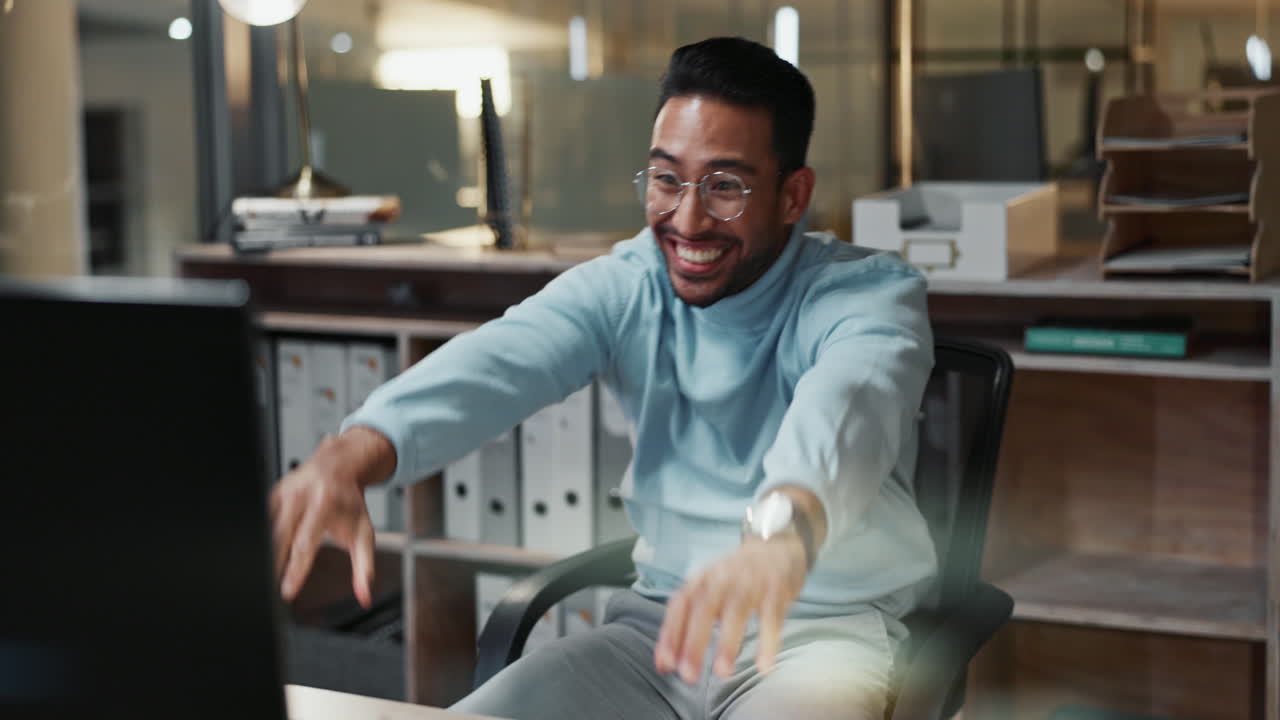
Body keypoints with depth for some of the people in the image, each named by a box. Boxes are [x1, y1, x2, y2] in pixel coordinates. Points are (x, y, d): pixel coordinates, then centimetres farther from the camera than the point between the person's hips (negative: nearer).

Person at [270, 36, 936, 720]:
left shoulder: (869, 293, -10)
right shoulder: (621, 289, 1)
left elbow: (844, 405, -34)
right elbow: (494, 363, -19)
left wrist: (783, 527, -57)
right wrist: (350, 456, -39)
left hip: (827, 628, -3)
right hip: (661, 617, 4)